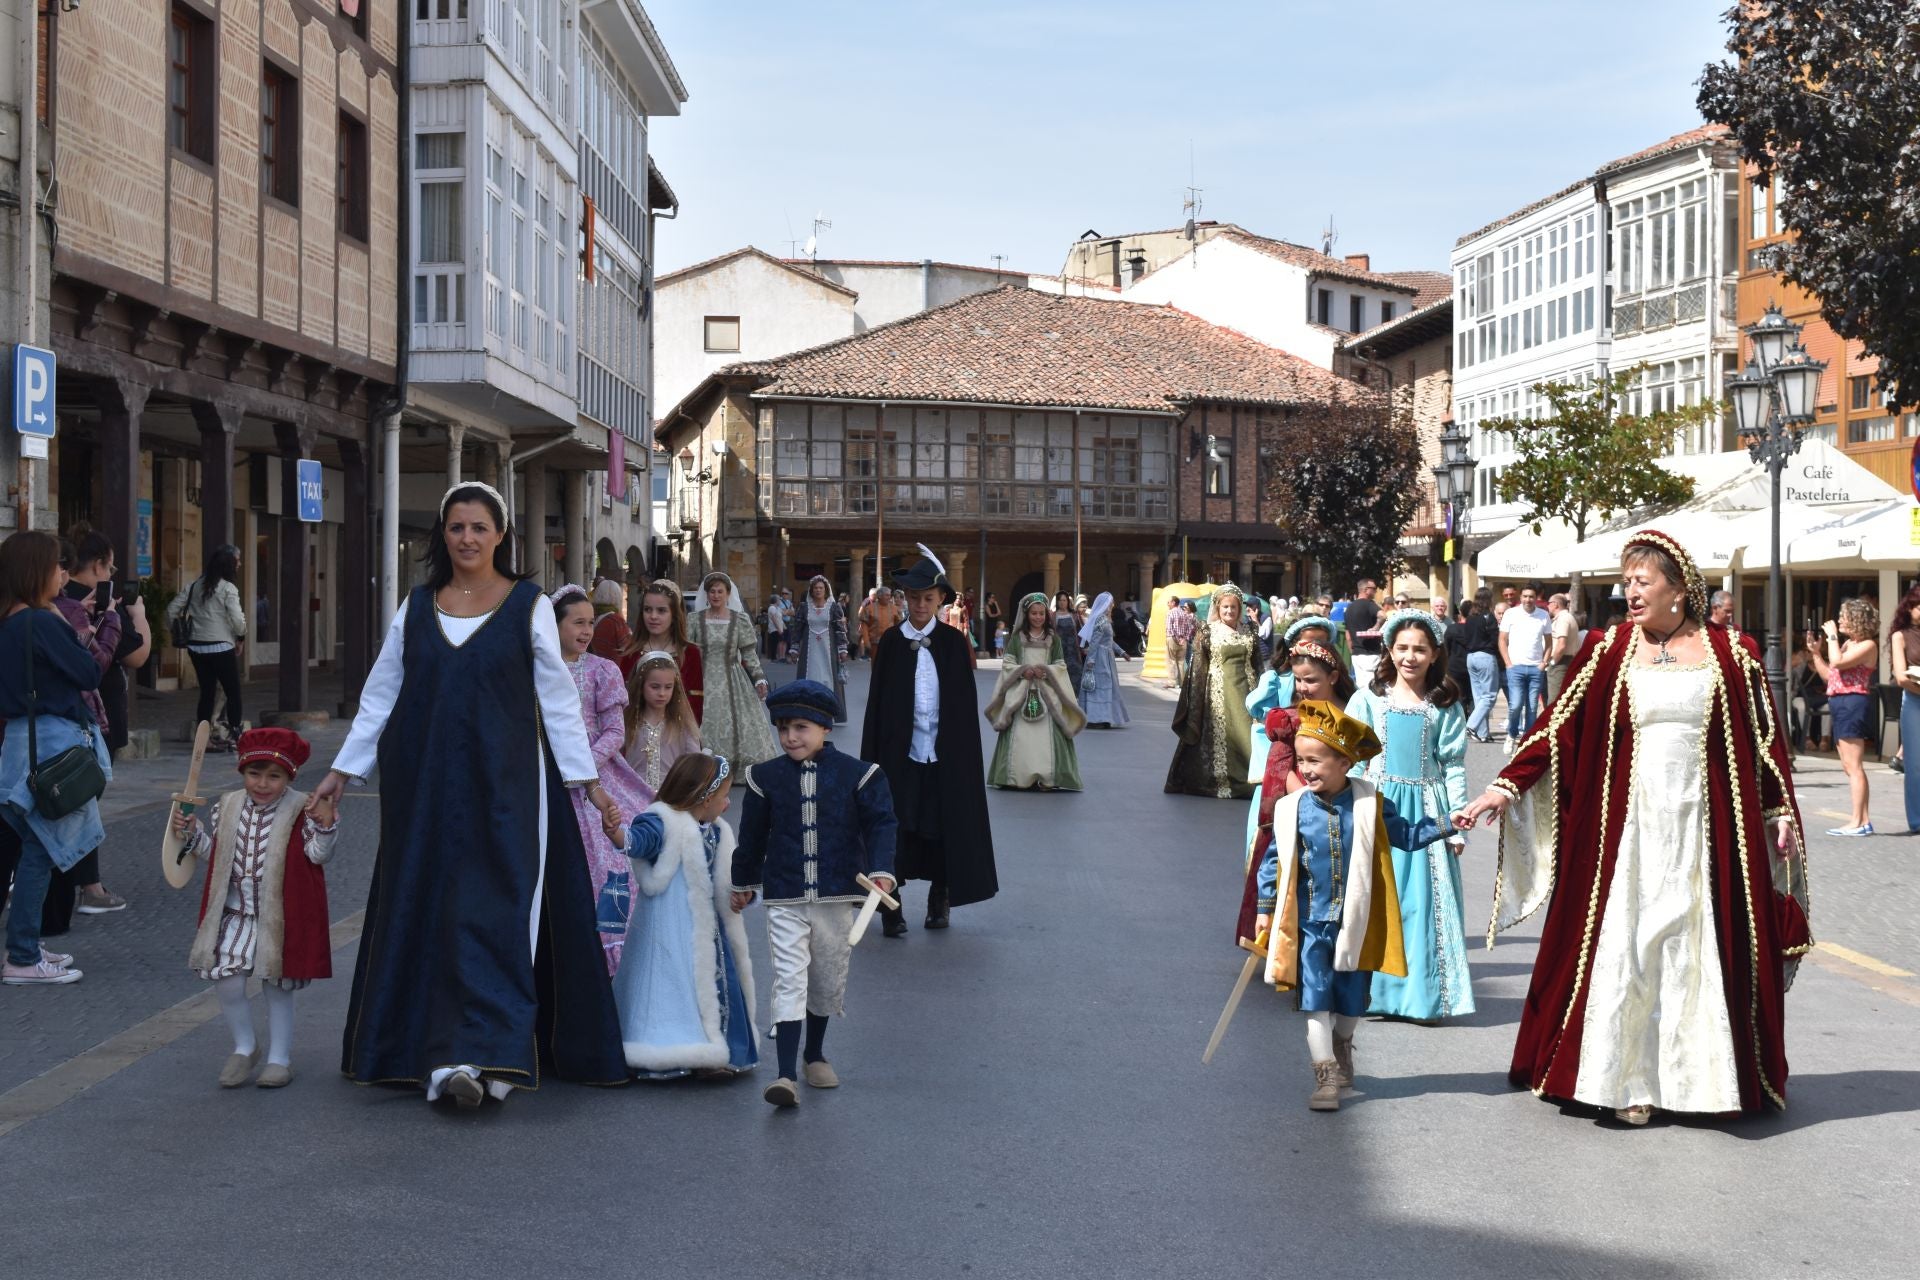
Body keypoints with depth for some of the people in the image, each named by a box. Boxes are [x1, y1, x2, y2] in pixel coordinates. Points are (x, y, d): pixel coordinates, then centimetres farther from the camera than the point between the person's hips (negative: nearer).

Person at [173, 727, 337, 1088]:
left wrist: (325, 826, -29)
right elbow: (216, 854, 17)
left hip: (281, 917, -3)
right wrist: (192, 834, 3)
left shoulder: (301, 812, -9)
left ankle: (279, 1058, 23)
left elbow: (318, 855, -13)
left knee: (278, 987, 7)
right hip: (236, 913, 3)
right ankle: (244, 1046, 18)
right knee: (226, 982, -7)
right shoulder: (227, 807, 5)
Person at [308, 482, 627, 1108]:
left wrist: (590, 780, -2)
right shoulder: (416, 607, 9)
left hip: (503, 786, -3)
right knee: (423, 910, 5)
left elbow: (558, 699, 1)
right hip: (426, 788, 4)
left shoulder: (529, 606, 0)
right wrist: (343, 769, 11)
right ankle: (425, 1050, 12)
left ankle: (486, 1056, -12)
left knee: (494, 910, -10)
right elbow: (380, 694, 13)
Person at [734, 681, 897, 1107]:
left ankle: (815, 1055, 36)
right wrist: (744, 883, 20)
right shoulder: (766, 777, 0)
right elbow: (753, 834, 12)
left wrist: (881, 870, -18)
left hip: (836, 898, 1)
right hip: (784, 901, -1)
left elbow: (881, 824, -4)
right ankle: (786, 1075, -13)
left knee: (828, 982, 14)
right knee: (789, 981, -10)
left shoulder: (856, 775, -4)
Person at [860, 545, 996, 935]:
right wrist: (874, 755, -4)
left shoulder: (953, 643, 2)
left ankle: (940, 901, 23)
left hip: (944, 752, 1)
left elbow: (966, 701, 4)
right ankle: (891, 905, 6)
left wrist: (963, 749, -2)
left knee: (944, 825, 7)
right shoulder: (891, 643, 1)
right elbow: (878, 702, 1)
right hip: (901, 752, -1)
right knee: (897, 827, -1)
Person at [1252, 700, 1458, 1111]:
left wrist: (1445, 825, -5)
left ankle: (1342, 1048, 41)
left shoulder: (1371, 804, -6)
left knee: (1351, 998, 14)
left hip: (1356, 921, 1)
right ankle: (1326, 1074, 2)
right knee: (1316, 1000, -4)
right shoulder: (1292, 809, -7)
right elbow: (1274, 860, 1)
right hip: (1310, 922, -1)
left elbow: (1405, 835, 6)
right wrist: (1264, 910, 3)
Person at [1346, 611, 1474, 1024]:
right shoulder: (1369, 699, 2)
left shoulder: (1445, 706, 4)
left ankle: (1424, 994, 9)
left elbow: (1454, 767, 2)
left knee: (1425, 902, 0)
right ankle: (1377, 992, 10)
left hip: (1426, 809, 0)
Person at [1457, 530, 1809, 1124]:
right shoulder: (1608, 651, 3)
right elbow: (1559, 728, 1)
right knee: (1624, 947, -1)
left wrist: (1782, 815, 6)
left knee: (1706, 949, 4)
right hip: (1629, 824, 0)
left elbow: (1764, 739, 8)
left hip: (1705, 825, 0)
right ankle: (1629, 1081, 7)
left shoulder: (1731, 653, 3)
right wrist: (1504, 787, -7)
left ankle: (1708, 1078, 16)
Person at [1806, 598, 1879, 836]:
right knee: (1851, 767, 11)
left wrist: (1832, 636, -11)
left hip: (1852, 704, -10)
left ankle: (1857, 822, -11)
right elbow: (1828, 675, 21)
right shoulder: (1847, 644, 20)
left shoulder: (1867, 645, -9)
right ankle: (1864, 820, 15)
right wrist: (1815, 652, 13)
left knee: (1853, 766, -11)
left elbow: (1837, 662, -22)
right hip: (1841, 705, 10)